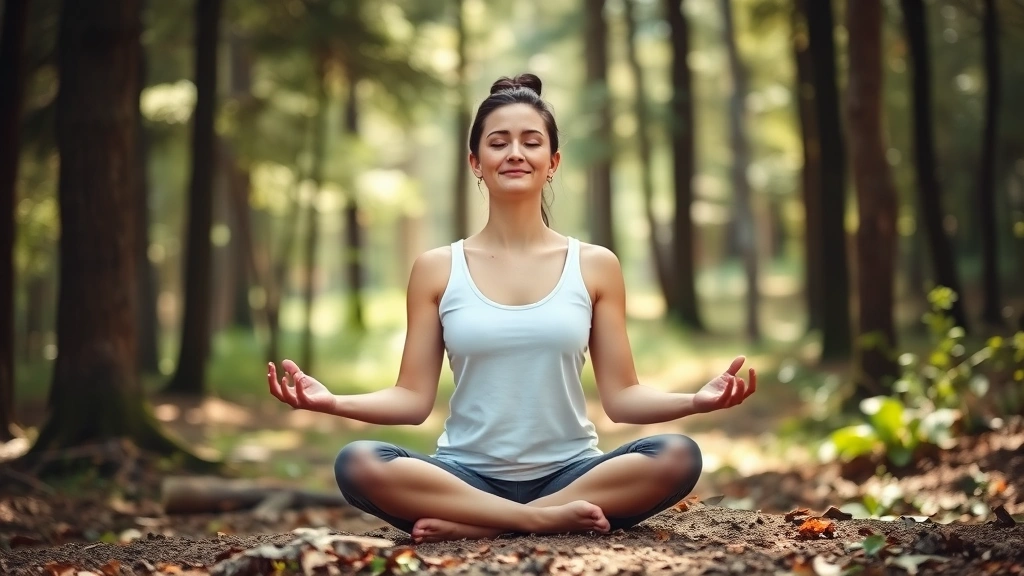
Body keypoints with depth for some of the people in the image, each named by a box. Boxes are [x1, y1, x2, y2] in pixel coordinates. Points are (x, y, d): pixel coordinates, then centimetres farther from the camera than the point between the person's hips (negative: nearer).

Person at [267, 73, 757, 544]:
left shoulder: (595, 266, 5)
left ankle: (477, 526, -22)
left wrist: (694, 400, -16)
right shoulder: (436, 269, 5)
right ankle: (546, 520, -24)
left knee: (678, 458, -28)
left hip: (569, 473, 1)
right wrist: (333, 402, -16)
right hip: (467, 476, -1)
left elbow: (621, 397, 2)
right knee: (357, 465, -29)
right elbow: (413, 398, 1)